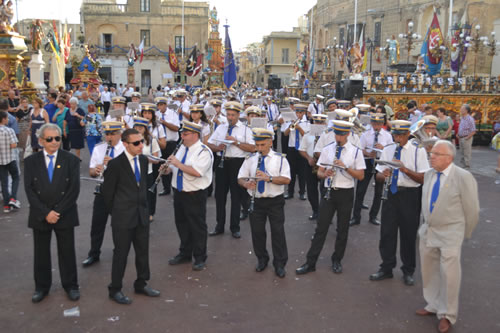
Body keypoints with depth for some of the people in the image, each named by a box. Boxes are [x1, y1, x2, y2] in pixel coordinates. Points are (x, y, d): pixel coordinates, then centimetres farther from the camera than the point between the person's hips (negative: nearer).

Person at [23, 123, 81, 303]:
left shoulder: (71, 160, -1)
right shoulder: (31, 161, 2)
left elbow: (74, 189, -6)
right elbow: (29, 190, -3)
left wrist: (58, 212, -13)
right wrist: (45, 213, -13)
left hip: (65, 215, -1)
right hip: (39, 216, 1)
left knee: (67, 252, 7)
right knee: (41, 253, 11)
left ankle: (71, 285, 22)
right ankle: (42, 287, 26)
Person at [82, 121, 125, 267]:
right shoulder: (98, 149, 6)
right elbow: (91, 172, 7)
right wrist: (95, 170, -17)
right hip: (102, 190, 3)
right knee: (97, 224, 8)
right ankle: (94, 254, 22)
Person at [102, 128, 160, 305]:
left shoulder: (143, 160, 4)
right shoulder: (115, 164, -14)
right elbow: (107, 190, -6)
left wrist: (144, 207, 11)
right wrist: (116, 212, 1)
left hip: (142, 215, 6)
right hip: (123, 217, -6)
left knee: (143, 251, 14)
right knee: (121, 253, 5)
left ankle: (141, 284, 32)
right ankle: (115, 290, 20)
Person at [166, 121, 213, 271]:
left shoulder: (204, 151, -15)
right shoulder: (182, 148, 11)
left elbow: (197, 172, -29)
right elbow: (175, 167, 22)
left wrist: (178, 164, -23)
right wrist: (169, 168, -1)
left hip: (195, 195, -8)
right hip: (179, 192, 8)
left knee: (197, 227, 4)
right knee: (182, 224, 18)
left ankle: (200, 258, 17)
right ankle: (185, 254, 34)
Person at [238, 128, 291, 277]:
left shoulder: (280, 159, -2)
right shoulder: (250, 159, 6)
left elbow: (286, 179, -13)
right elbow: (241, 178, 4)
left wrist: (269, 178, -27)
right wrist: (246, 183, -19)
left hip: (275, 201, -3)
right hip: (256, 201, 3)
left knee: (278, 232, 0)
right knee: (257, 232, 10)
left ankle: (280, 264, 14)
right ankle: (262, 259, 31)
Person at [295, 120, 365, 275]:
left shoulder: (355, 151, -2)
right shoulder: (327, 150, 4)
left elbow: (360, 176, -4)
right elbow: (319, 172, 6)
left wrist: (346, 167, -18)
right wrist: (325, 174, -16)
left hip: (346, 193, -1)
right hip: (329, 192, 1)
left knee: (342, 230, 9)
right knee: (321, 228, 1)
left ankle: (337, 261, 26)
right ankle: (310, 262, 7)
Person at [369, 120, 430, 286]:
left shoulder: (418, 151, -4)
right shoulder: (387, 150, 10)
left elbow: (423, 178, -12)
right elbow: (378, 175, 8)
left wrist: (404, 169, -25)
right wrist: (383, 175, -15)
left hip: (410, 196, -3)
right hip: (390, 193, 4)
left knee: (408, 234, 6)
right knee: (387, 232, 7)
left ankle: (408, 271, 22)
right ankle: (386, 269, 22)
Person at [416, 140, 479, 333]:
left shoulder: (463, 177, -17)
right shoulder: (429, 174, 1)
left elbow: (472, 210, -10)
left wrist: (465, 234, 0)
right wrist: (428, 223, 15)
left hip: (450, 234, -6)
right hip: (428, 231, 6)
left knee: (449, 275, 2)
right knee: (429, 272, 17)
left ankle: (447, 315, 21)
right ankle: (434, 305, 38)